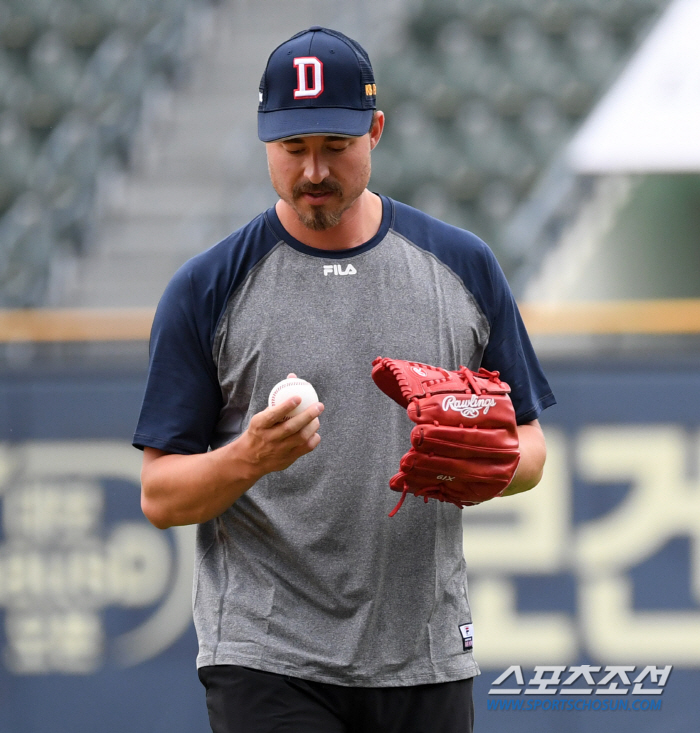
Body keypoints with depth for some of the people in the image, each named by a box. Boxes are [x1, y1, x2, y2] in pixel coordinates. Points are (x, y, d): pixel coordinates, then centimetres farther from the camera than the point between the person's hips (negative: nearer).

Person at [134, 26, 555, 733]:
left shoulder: (463, 266, 8)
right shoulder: (208, 290, 0)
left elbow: (529, 448, 12)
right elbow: (160, 496, -1)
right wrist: (247, 459, -21)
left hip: (427, 665, 3)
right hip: (265, 665, -3)